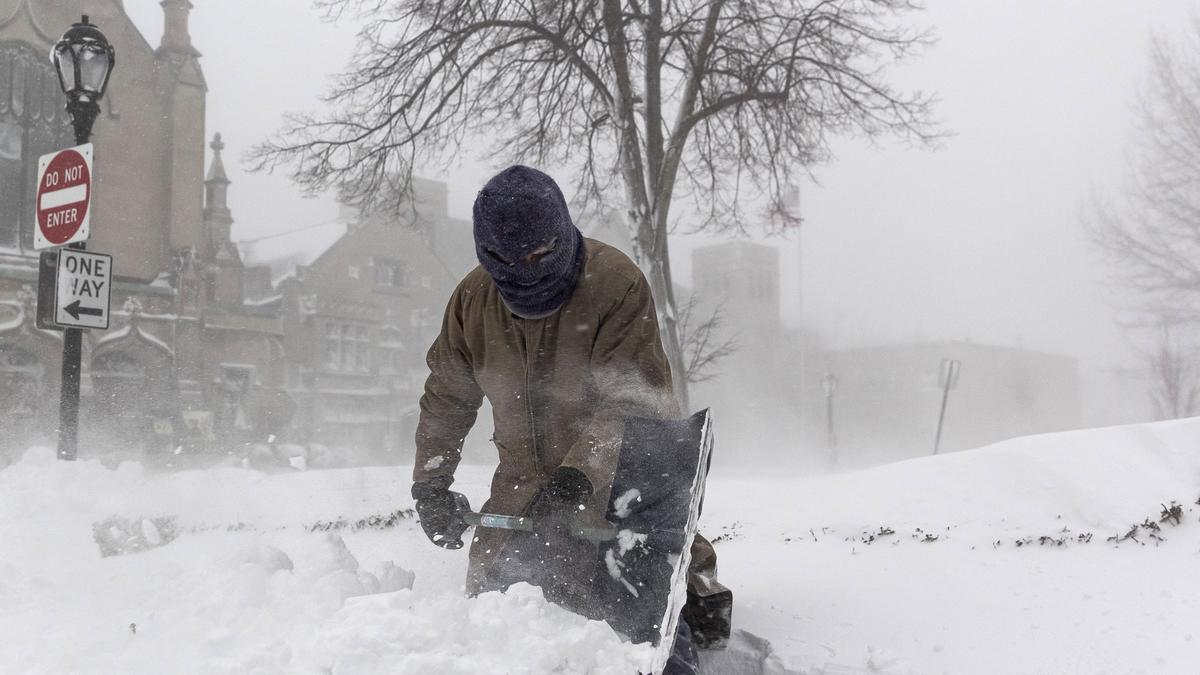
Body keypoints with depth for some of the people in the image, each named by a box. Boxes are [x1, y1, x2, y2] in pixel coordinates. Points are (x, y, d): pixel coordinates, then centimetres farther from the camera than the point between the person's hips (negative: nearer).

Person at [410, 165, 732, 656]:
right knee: (488, 588, 6)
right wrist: (430, 481, -4)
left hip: (622, 473, -4)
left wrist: (579, 474, -40)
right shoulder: (472, 299, -5)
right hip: (524, 478, 5)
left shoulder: (617, 283, -23)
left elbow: (632, 399, -28)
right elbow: (446, 398, 6)